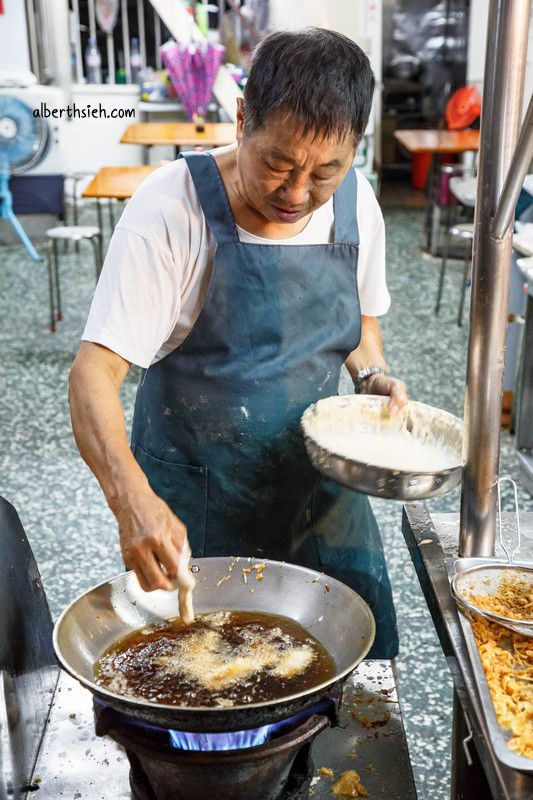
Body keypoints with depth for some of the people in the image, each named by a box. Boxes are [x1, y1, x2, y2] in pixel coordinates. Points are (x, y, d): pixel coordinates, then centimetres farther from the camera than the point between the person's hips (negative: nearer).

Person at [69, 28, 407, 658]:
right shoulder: (170, 210, -21)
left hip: (318, 483, 5)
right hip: (189, 505, -4)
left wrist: (374, 377, -6)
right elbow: (93, 373, -26)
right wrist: (130, 497, -42)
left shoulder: (356, 205, -5)